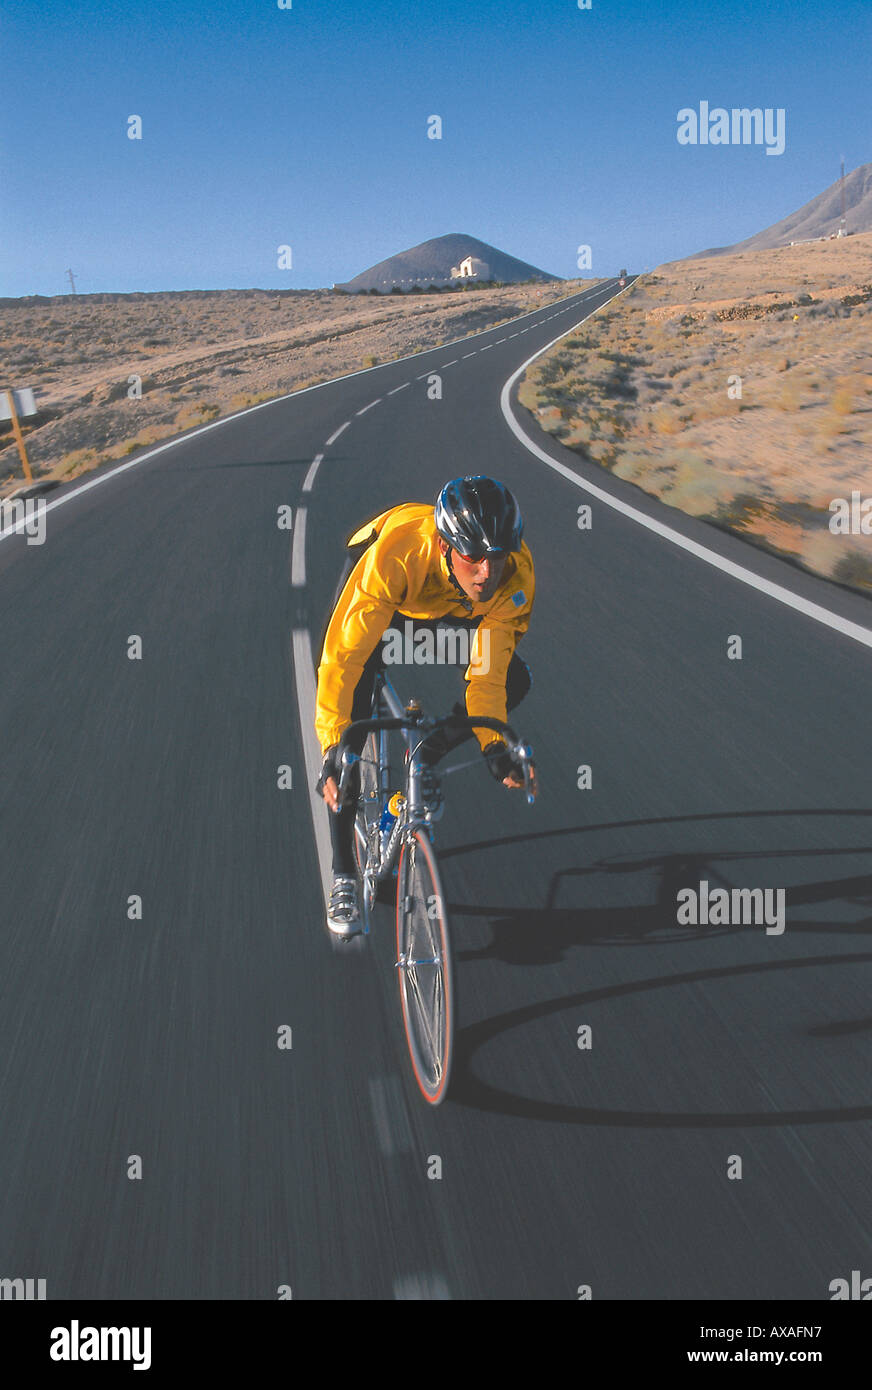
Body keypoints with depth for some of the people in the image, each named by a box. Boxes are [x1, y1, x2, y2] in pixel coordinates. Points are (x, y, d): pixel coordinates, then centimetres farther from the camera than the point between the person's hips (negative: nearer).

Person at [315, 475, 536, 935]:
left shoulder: (516, 575, -34)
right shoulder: (396, 553, -45)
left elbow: (488, 668, -20)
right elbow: (343, 655, -41)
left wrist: (493, 744, -26)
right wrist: (332, 747, -45)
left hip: (452, 608, 3)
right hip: (386, 599, -3)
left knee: (513, 680, -17)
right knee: (354, 711, -18)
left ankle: (424, 760, 7)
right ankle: (343, 876, -8)